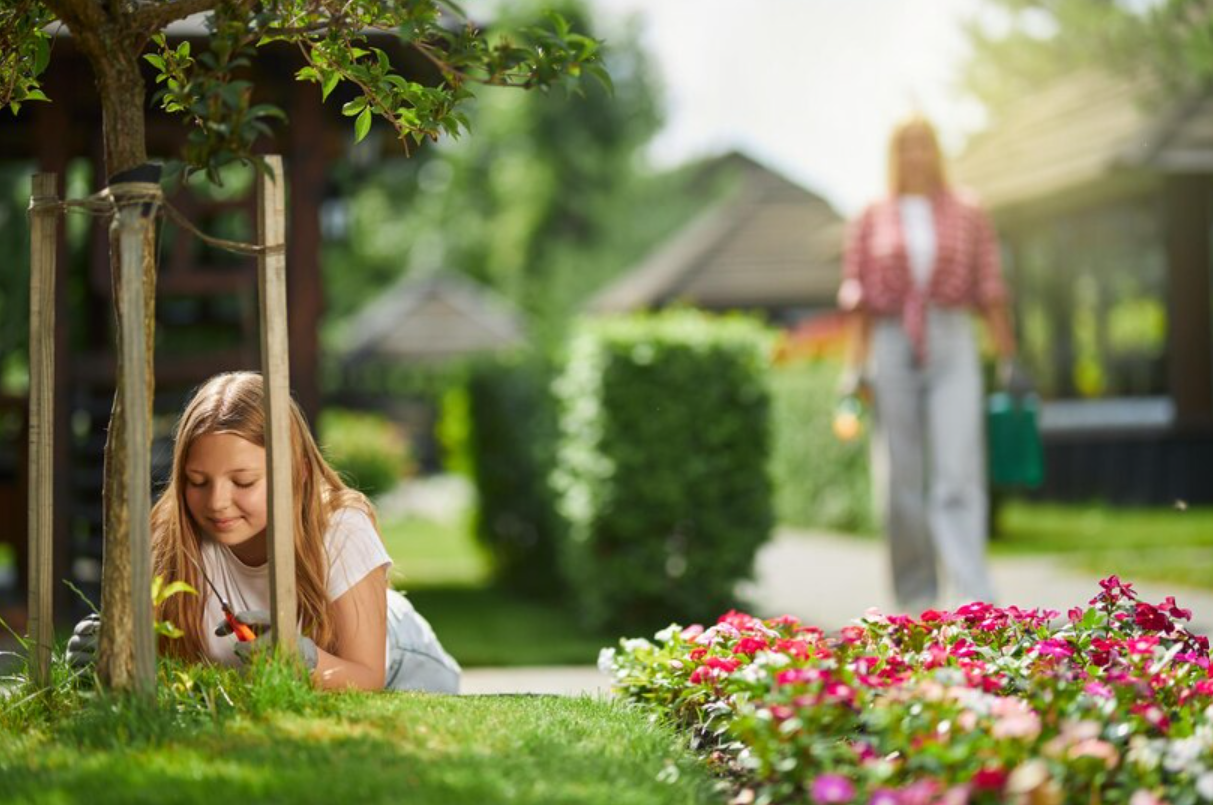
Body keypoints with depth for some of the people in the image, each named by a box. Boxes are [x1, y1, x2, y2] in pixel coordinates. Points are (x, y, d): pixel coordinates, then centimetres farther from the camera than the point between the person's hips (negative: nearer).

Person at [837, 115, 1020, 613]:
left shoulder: (967, 215, 10)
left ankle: (973, 598, -18)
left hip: (953, 348, -1)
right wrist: (855, 365, -2)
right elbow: (857, 297, 7)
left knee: (958, 473, -12)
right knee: (901, 479, 1)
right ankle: (915, 599, 11)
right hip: (892, 348, 1)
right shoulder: (871, 221, 10)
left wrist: (1008, 361, 4)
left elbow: (990, 292, 8)